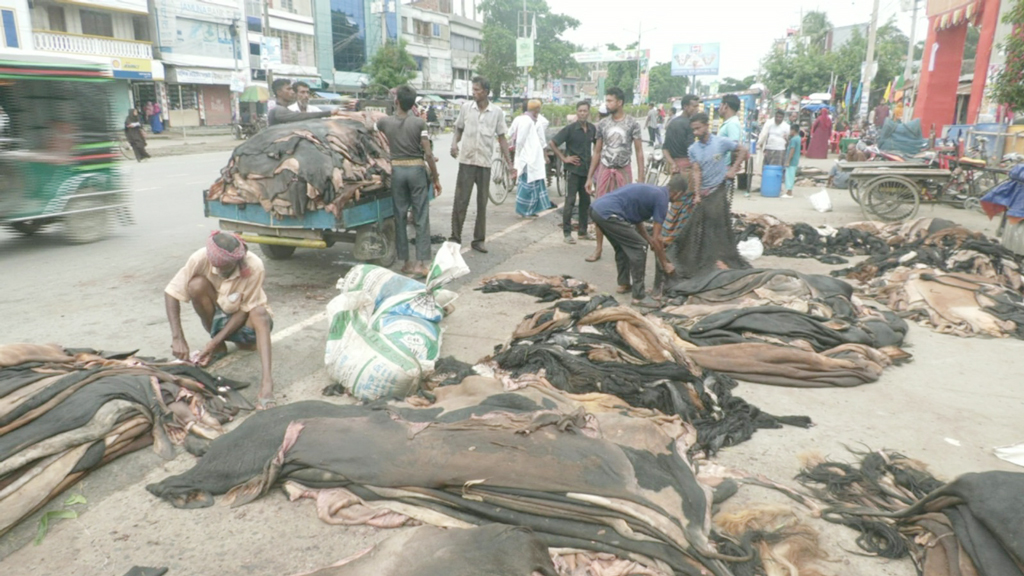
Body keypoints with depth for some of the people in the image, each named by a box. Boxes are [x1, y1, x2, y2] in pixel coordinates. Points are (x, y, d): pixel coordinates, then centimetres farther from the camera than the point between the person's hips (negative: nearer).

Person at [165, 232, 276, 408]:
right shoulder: (201, 258, -25)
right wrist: (177, 338, -28)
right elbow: (171, 293, -19)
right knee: (197, 284, -26)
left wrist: (216, 340, -30)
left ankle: (266, 379, -40)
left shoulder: (254, 266, -29)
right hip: (217, 317, 3)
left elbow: (246, 309, -22)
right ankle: (220, 348, -9)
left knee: (259, 314, -36)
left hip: (241, 320, -2)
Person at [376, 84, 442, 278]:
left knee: (400, 216, 10)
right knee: (421, 218, 1)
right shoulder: (419, 123, -6)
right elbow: (428, 154, -9)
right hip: (417, 169, -2)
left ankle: (405, 262, 14)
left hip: (397, 170, 2)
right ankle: (422, 263, -3)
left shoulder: (384, 122, -1)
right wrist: (436, 178, -2)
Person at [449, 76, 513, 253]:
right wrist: (454, 143, -8)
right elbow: (459, 129, 13)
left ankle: (478, 240, 17)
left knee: (482, 204, 7)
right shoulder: (466, 107, 1)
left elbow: (502, 139, 5)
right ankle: (455, 238, 8)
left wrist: (509, 164, 2)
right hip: (466, 161, 0)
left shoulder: (497, 112, 0)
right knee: (460, 201, -1)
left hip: (485, 163, 0)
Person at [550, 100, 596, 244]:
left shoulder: (592, 129, 4)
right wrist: (564, 158, -11)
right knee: (570, 202, -4)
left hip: (587, 169, 5)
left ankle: (582, 231, 21)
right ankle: (567, 233, 2)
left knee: (586, 201, 10)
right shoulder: (570, 129, -10)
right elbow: (552, 143, -11)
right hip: (573, 170, -5)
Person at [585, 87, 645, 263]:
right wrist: (589, 177, 5)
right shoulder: (602, 124, 4)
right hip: (604, 170, 2)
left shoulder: (632, 123, -4)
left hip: (623, 171, -2)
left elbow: (639, 152, -3)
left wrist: (641, 178, -9)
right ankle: (598, 248, 11)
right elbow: (597, 152, 8)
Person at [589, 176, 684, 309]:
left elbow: (637, 220, 34)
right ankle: (639, 297, 2)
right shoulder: (661, 199, 1)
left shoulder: (649, 190, 25)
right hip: (608, 214, -9)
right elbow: (656, 238, 2)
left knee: (623, 246, 26)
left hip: (597, 208, 10)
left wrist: (650, 241, 42)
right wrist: (665, 263, 13)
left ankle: (624, 284, 36)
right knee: (639, 248, -1)